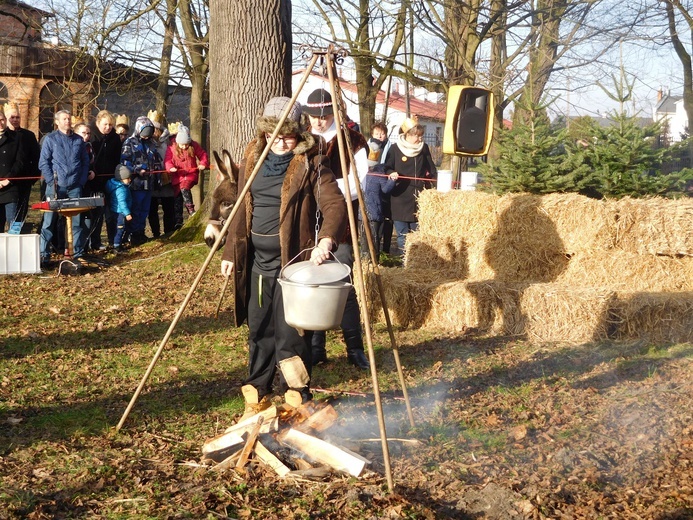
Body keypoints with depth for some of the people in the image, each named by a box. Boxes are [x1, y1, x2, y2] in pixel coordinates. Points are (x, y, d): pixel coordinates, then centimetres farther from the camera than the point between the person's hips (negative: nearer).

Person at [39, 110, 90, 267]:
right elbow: (43, 163, -2)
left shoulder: (79, 140, 11)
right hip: (56, 187, -3)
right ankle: (44, 255, 3)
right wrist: (52, 182, -10)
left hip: (75, 187, 3)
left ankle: (78, 254, 10)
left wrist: (82, 181, 3)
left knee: (77, 222, 4)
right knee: (49, 221, -1)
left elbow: (85, 161, 14)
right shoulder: (50, 139, 1)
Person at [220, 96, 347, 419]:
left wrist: (326, 240, -37)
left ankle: (296, 400, 10)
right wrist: (231, 252, 12)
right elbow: (242, 210, 15)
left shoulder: (310, 164, -9)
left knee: (290, 335, -4)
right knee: (258, 332, 13)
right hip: (257, 260, 6)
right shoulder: (253, 159, 8)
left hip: (292, 260, -5)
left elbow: (335, 204, -19)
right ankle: (257, 394, 25)